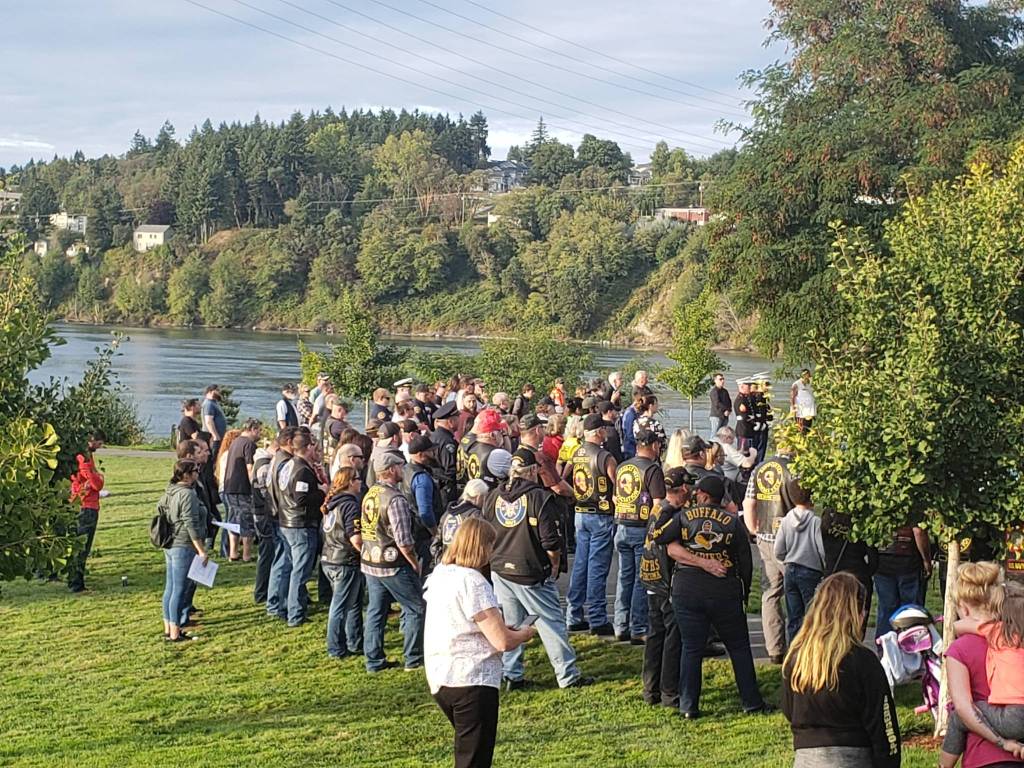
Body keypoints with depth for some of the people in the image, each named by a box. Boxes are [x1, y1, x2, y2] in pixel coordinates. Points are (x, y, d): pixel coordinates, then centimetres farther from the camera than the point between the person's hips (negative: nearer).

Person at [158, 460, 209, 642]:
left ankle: (168, 628, 24)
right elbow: (191, 525, -20)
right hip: (184, 547, -9)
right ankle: (175, 633, -1)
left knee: (170, 588, 15)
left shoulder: (169, 492, 10)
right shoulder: (188, 494, -17)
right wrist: (201, 551, -17)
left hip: (169, 547, 9)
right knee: (179, 590, -4)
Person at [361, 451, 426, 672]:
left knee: (375, 611, 14)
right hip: (393, 565, -8)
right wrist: (415, 563, -8)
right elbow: (403, 540, -23)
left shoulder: (369, 494, 6)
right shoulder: (395, 499, -20)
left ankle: (374, 660, 19)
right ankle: (413, 659, 10)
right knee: (416, 608, 6)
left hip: (370, 562, 8)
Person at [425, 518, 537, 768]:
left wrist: (500, 626, 14)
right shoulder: (473, 582, -19)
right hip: (472, 682, -8)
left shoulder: (439, 574, 7)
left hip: (440, 679, 8)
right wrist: (526, 633, 1)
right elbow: (503, 642, -19)